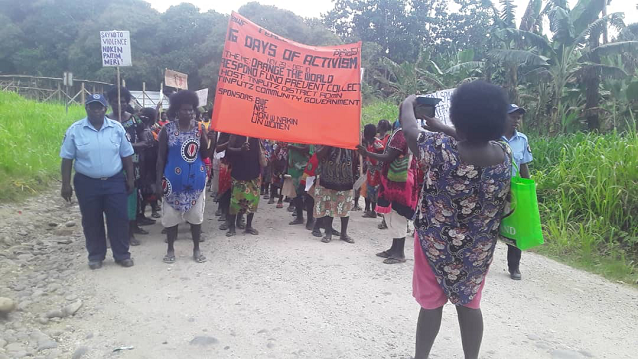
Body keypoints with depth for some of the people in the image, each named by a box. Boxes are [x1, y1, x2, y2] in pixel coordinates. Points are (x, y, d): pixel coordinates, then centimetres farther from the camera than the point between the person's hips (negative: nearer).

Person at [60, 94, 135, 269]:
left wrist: (130, 179, 4)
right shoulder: (75, 130, -3)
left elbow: (127, 156, 5)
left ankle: (122, 254, 17)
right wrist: (66, 184, -3)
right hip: (86, 183, 0)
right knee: (91, 221, 9)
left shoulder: (117, 128, -1)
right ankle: (96, 256, 24)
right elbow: (67, 159, 0)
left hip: (115, 181, 1)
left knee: (119, 219, 4)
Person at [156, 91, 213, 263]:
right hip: (174, 180, -1)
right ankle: (170, 249, 22)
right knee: (170, 216, 6)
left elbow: (205, 155, -2)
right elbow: (161, 157, -1)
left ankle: (196, 249, 22)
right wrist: (159, 181, -6)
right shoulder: (167, 129, -3)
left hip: (196, 179, 1)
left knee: (196, 215, 8)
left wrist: (207, 139, -19)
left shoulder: (200, 128, 0)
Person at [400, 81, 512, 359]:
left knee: (431, 304, 14)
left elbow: (410, 131, -8)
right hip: (479, 248, 3)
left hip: (436, 243, -3)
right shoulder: (505, 154, -14)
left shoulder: (442, 150, -27)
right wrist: (440, 127, 15)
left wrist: (409, 104, 11)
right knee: (469, 305, 19)